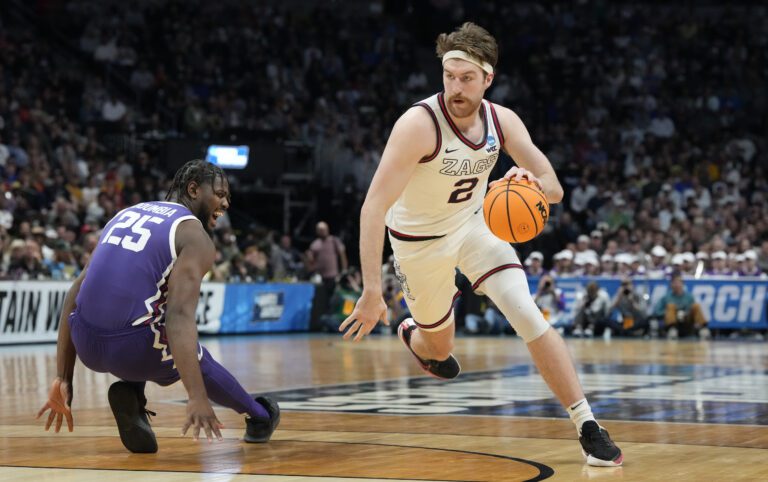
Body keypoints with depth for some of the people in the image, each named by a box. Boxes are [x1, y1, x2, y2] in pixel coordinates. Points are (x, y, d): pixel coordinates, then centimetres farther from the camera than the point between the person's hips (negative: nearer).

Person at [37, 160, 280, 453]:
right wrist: (197, 398, -25)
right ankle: (260, 418, 48)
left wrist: (63, 380, 18)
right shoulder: (195, 236, -1)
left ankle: (130, 393, 15)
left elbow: (74, 296, 16)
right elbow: (180, 315, -18)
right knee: (198, 362, 27)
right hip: (131, 346, -5)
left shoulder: (126, 214, 19)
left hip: (85, 342, 5)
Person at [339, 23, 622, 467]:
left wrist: (534, 183, -36)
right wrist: (372, 290, -41)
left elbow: (553, 189, -10)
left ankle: (588, 427, -13)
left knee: (530, 318, -15)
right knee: (440, 350, 14)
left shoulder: (502, 121, -15)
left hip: (474, 224, 3)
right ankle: (412, 335, 53)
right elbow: (374, 207, -34)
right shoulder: (419, 125, -31)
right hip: (420, 241, -3)